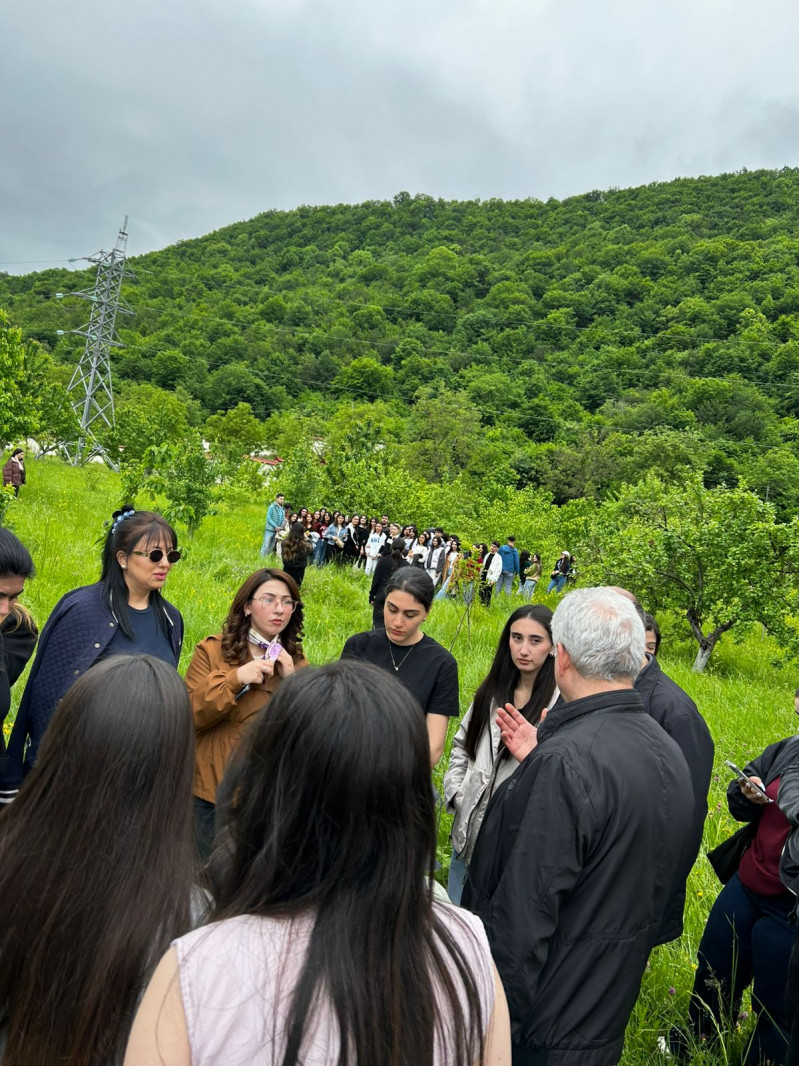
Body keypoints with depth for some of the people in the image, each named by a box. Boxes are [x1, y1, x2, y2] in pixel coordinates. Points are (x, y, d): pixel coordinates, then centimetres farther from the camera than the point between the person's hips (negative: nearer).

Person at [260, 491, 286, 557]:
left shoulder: (283, 509, 9)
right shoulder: (272, 507, -7)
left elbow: (283, 519, 16)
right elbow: (268, 518, -11)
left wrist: (283, 526, -4)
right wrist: (276, 526, -15)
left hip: (277, 531, 5)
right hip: (270, 530, -5)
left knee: (272, 547, 8)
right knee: (266, 546, -5)